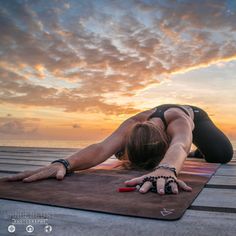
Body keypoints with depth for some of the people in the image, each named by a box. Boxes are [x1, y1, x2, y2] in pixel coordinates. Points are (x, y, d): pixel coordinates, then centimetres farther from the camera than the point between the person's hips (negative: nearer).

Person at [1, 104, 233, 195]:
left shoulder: (178, 123, -52)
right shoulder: (132, 124, -44)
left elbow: (179, 146, -76)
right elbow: (103, 147, -61)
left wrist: (166, 168, -99)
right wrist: (63, 163, -79)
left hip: (193, 116, -2)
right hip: (162, 117, 3)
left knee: (221, 154, -23)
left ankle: (199, 150, 23)